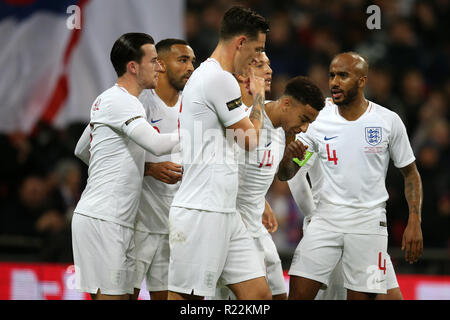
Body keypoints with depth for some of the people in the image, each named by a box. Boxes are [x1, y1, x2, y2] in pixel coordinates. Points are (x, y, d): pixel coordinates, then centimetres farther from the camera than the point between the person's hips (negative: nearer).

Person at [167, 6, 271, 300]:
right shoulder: (219, 78, -13)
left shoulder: (204, 75, 20)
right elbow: (251, 139, -8)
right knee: (186, 297, -8)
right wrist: (259, 96, 7)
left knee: (259, 294, 5)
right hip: (200, 213, -10)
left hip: (224, 212, 10)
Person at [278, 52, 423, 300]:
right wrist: (288, 156, -18)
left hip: (368, 222, -1)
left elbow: (410, 174, 8)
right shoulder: (318, 119, 1)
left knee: (362, 297, -3)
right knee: (298, 293, -9)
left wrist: (414, 222, -2)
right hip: (326, 219, 1)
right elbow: (285, 175, 5)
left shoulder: (388, 121, -2)